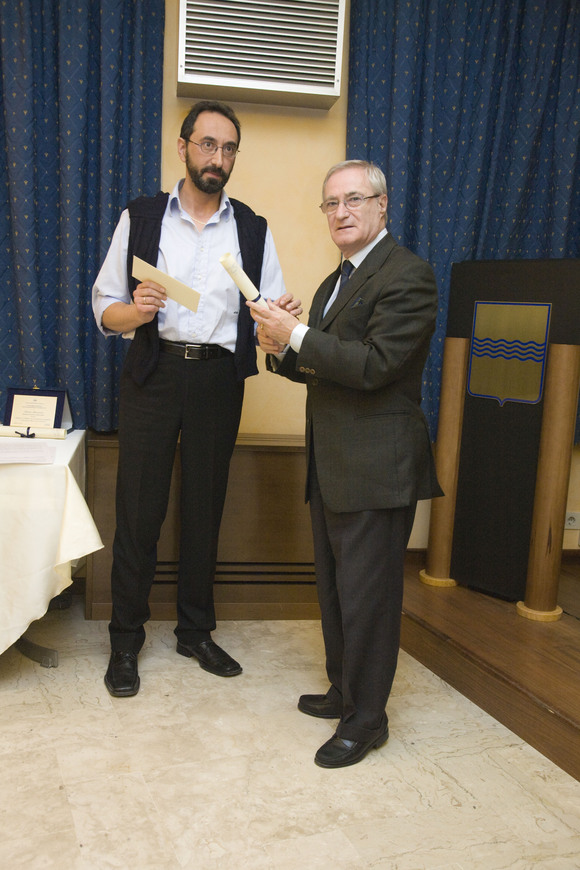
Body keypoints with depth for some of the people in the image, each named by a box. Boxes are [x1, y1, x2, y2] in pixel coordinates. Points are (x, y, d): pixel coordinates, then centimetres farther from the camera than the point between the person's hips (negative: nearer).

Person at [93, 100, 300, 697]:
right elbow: (104, 307, 2)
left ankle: (195, 631, 25)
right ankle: (125, 641, 15)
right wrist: (135, 312, -20)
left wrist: (281, 317, -17)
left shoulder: (253, 230, 10)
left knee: (205, 508, 10)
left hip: (219, 379, 2)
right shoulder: (140, 218, 5)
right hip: (153, 374, -2)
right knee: (139, 509, -1)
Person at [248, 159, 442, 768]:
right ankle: (343, 691, 36)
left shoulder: (407, 276, -13)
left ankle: (366, 719, 16)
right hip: (331, 467, 10)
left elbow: (371, 365, -22)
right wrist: (282, 351, 0)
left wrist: (296, 335, -20)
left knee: (365, 596, 0)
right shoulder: (335, 283, 17)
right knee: (333, 587, 19)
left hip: (376, 470, -9)